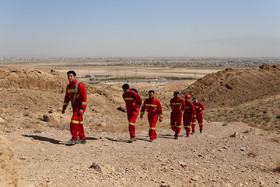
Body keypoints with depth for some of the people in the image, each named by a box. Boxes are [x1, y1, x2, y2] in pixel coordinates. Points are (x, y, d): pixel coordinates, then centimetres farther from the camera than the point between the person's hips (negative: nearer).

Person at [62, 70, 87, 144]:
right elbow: (67, 97, 15)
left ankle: (74, 138, -11)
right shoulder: (68, 86, 8)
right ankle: (82, 139, 19)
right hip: (75, 107, 8)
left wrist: (82, 108, -25)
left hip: (80, 107, -8)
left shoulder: (80, 85, -17)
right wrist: (64, 108, 9)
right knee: (79, 123, 11)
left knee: (74, 120, -17)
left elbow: (84, 97, -21)